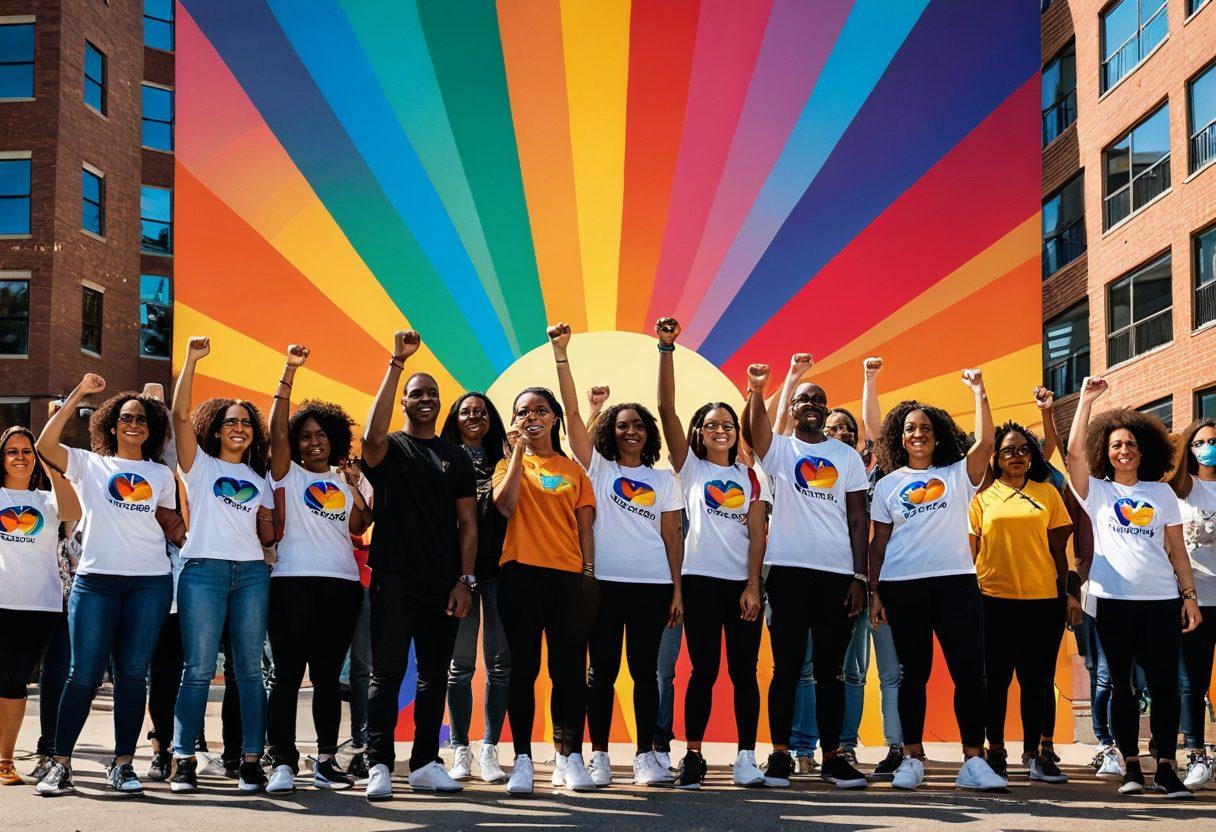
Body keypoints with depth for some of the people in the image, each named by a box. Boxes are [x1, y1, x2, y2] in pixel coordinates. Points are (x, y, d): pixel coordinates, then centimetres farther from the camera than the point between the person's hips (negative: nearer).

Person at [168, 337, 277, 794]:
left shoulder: (259, 479, 20)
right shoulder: (199, 465, 9)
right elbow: (180, 414, -5)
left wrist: (276, 532, -3)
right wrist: (191, 361, -13)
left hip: (251, 573, 3)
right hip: (203, 570, -3)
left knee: (249, 669, 2)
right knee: (198, 670, -5)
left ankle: (251, 760, 5)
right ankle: (183, 760, 1)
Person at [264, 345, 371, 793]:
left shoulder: (345, 479, 17)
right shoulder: (287, 473, 6)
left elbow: (358, 526, 10)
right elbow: (276, 429, -8)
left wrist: (354, 485, -1)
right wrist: (288, 374, -13)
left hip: (342, 584, 4)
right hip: (293, 582, -4)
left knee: (328, 675, 9)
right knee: (288, 673, -6)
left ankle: (327, 759, 14)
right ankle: (283, 762, -2)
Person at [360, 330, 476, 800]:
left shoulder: (456, 458, 13)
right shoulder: (388, 449, 4)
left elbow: (468, 522, 10)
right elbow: (372, 435, -22)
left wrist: (465, 579, 0)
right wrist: (396, 364, -24)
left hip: (443, 583, 4)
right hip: (394, 580, -3)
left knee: (435, 676, 9)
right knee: (387, 672, -5)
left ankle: (425, 765, 17)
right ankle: (379, 766, -1)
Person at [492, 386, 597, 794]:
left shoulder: (574, 470, 14)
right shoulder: (509, 464, 11)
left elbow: (585, 527, 12)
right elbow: (505, 505, -9)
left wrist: (589, 573, 1)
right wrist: (519, 450, -6)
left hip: (569, 576, 1)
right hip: (520, 574, -1)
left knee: (570, 668, 0)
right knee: (523, 667, 0)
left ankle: (570, 757, 6)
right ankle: (522, 760, 4)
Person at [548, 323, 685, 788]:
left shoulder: (663, 480, 12)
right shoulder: (597, 468, 7)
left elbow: (672, 535, 11)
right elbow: (572, 413, -1)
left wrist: (677, 589, 4)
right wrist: (561, 355, -9)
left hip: (652, 586, 1)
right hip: (605, 583, -1)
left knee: (644, 671, 4)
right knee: (602, 671, 2)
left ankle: (646, 756, 10)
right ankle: (599, 756, 9)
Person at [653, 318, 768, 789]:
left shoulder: (749, 477, 12)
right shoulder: (690, 467, 6)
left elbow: (757, 534, 5)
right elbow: (666, 408, -5)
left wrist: (752, 586, -7)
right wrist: (666, 349, -13)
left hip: (744, 582, 2)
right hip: (701, 580, -2)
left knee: (744, 671, 2)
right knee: (704, 671, -2)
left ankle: (746, 759, 8)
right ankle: (693, 758, 6)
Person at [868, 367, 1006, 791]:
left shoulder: (957, 475, 10)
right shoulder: (888, 485, 11)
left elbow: (985, 442, -7)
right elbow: (878, 542, 10)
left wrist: (979, 393, -10)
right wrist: (874, 591, 4)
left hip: (956, 581, 0)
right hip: (903, 585, 0)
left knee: (970, 670, -5)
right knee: (914, 672, 4)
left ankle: (974, 761, 0)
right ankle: (912, 759, 12)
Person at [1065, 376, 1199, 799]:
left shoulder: (1161, 493, 11)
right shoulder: (1097, 491, 7)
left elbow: (1177, 549, 11)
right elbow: (1074, 451, -8)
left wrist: (1190, 595, 5)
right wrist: (1087, 400, -5)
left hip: (1161, 598, 1)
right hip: (1113, 599, -1)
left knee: (1165, 683, -1)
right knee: (1121, 684, 4)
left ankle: (1166, 767, 6)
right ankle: (1131, 767, 11)